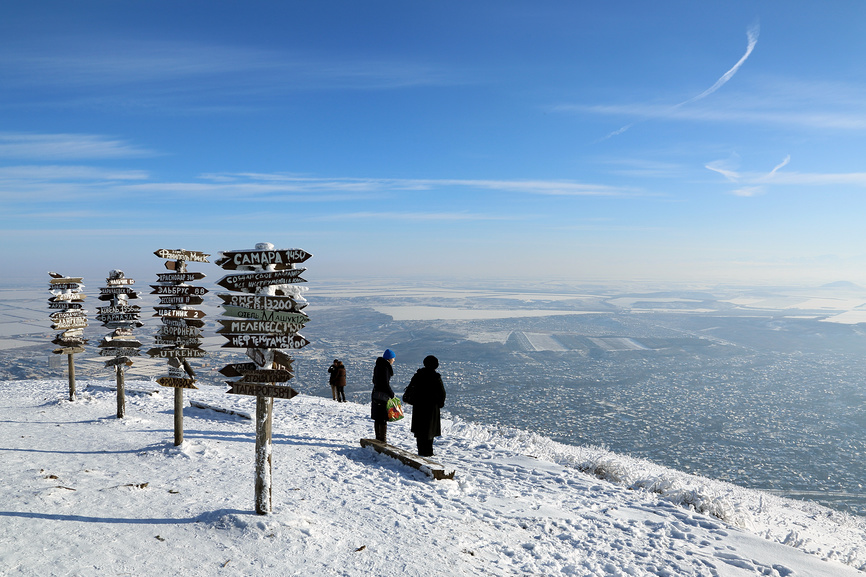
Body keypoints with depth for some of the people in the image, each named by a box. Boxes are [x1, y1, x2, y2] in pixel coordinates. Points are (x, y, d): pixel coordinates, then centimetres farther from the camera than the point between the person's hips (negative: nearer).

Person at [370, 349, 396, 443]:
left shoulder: (378, 366, 13)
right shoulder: (385, 367, -17)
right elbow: (385, 384, -20)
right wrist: (392, 395, -11)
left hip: (375, 394, 9)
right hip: (383, 396, -9)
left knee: (377, 419, 15)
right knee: (383, 420, -4)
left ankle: (378, 438, 23)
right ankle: (382, 441, -1)